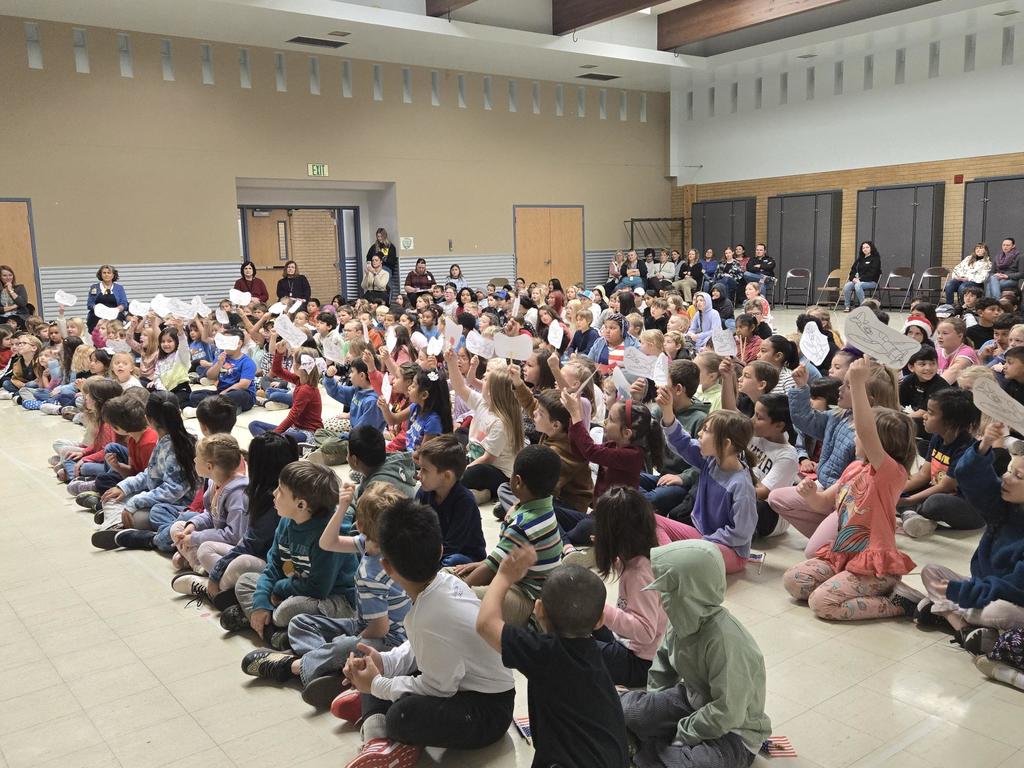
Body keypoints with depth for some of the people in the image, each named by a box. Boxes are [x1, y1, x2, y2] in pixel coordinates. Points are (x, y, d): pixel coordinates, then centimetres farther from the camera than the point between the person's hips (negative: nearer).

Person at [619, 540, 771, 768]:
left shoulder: (724, 639, -32)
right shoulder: (684, 619, -10)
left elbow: (727, 713, -28)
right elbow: (664, 659, 10)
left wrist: (680, 734, -18)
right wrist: (655, 707, 5)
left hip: (733, 729, -6)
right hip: (693, 702, 6)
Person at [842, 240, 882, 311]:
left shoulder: (875, 259, 0)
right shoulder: (860, 259, 19)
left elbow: (871, 273, -12)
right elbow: (853, 270, 16)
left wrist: (860, 279, -19)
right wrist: (853, 278, -6)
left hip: (871, 282, -6)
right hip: (859, 281, 6)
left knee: (858, 285, -37)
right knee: (846, 286, -23)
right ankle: (847, 306, -20)